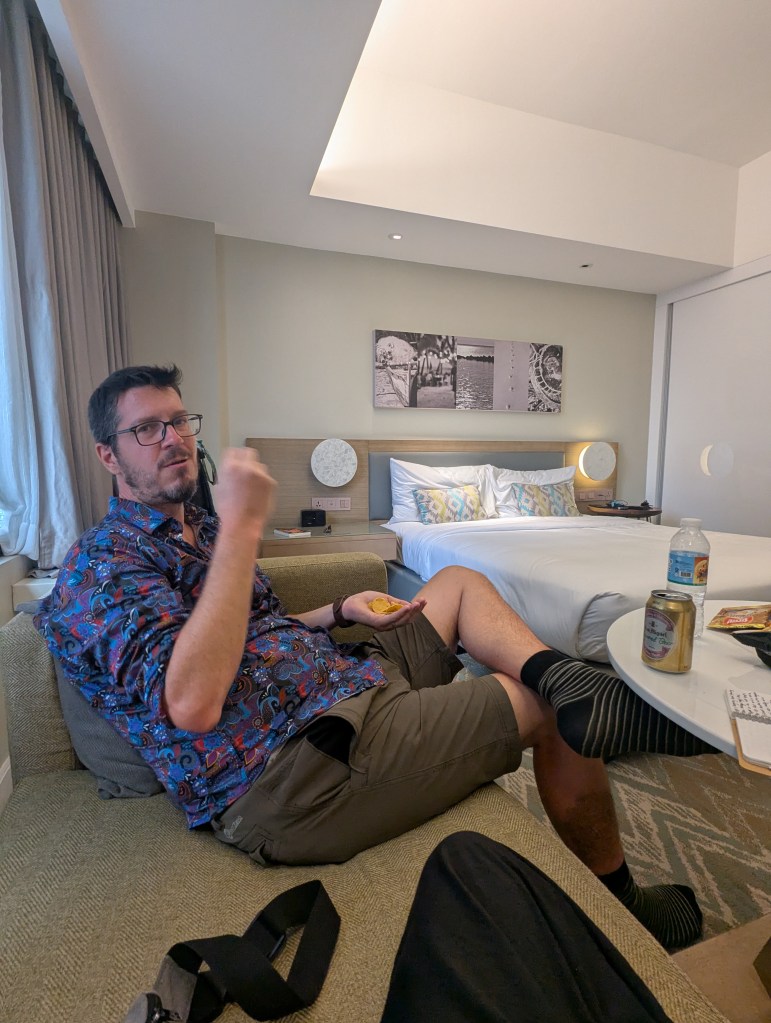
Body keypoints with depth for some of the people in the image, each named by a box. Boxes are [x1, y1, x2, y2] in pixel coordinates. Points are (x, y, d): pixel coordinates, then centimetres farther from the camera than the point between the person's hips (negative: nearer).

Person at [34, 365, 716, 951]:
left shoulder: (198, 530, 17)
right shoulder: (100, 565, -11)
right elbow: (193, 703, -28)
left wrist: (339, 611, 5)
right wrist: (242, 526, -25)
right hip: (293, 773, -9)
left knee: (460, 581, 13)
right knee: (556, 714, -6)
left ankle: (573, 684, -11)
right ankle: (621, 908, 18)